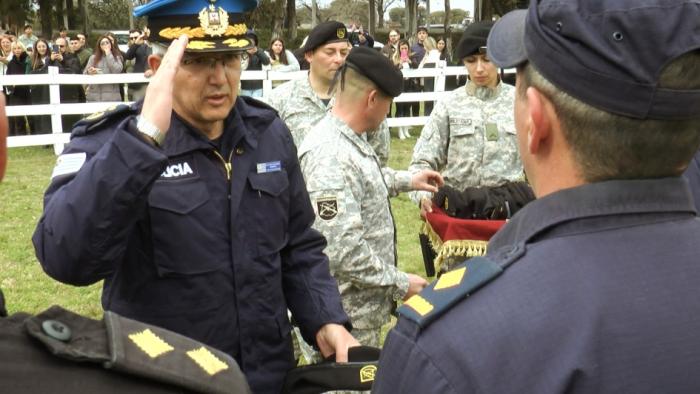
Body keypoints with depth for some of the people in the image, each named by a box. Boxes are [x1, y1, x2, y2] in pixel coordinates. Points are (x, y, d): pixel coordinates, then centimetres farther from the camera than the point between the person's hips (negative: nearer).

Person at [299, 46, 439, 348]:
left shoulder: (349, 139, 6)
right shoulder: (330, 155, -26)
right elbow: (342, 249, -30)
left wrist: (406, 180, 27)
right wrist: (400, 284, -20)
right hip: (348, 315, -10)